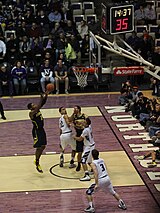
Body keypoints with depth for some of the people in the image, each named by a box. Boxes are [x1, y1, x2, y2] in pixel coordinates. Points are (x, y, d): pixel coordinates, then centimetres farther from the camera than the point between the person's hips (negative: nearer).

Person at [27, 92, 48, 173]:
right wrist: (41, 98, -29)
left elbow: (43, 103, 4)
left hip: (41, 130, 9)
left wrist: (46, 96, -12)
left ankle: (36, 160, 28)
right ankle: (37, 165, 5)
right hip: (37, 131, -9)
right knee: (39, 148, -5)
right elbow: (38, 107, -33)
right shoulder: (31, 113, -17)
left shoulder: (38, 110, 6)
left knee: (43, 146, 14)